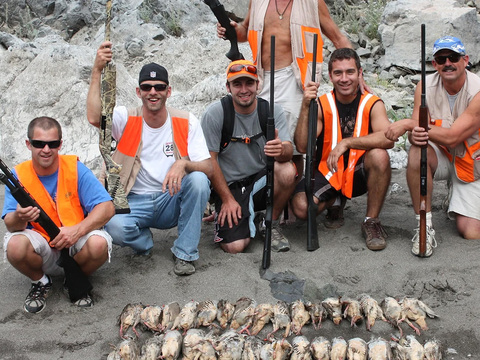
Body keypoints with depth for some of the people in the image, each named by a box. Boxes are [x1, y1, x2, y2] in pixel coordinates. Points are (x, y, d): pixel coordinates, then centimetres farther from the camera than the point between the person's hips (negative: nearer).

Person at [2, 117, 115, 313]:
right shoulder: (18, 175, -5)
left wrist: (78, 229, -30)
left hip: (75, 245, 0)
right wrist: (19, 218, -39)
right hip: (42, 249, 1)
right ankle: (41, 282, 5)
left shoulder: (75, 168, -8)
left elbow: (107, 208, -14)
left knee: (99, 243, -32)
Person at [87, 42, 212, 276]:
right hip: (135, 204, -1)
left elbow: (208, 168, -7)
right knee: (113, 226, -34)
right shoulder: (126, 120, -2)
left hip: (173, 202, 1)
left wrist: (184, 164, -29)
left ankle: (185, 252, -12)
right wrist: (97, 70, -25)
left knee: (198, 179, -30)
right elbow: (94, 118, -25)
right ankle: (144, 241, 6)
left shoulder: (186, 122, 0)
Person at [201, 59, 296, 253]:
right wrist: (227, 199, -10)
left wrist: (281, 150, -43)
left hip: (262, 179, 2)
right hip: (230, 186, -2)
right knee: (235, 247, -20)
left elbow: (289, 150, -17)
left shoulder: (272, 110, -6)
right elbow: (210, 160, -7)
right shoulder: (215, 114, -11)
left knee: (287, 171, -32)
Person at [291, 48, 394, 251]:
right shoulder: (321, 105, -7)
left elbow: (388, 139, -28)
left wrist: (346, 143, -33)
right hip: (328, 173, 1)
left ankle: (371, 221, -12)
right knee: (301, 207, -24)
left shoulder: (372, 104, -9)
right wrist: (305, 107, -28)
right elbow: (302, 147, -19)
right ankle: (335, 200, 15)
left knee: (380, 156, -33)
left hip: (359, 173, -1)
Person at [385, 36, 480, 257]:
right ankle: (425, 226, -22)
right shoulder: (426, 87, -11)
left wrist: (408, 124, -33)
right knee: (417, 154, -35)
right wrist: (415, 136, -39)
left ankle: (457, 208, 25)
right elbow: (416, 131, -14)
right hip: (441, 157, 2)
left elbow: (451, 137, -30)